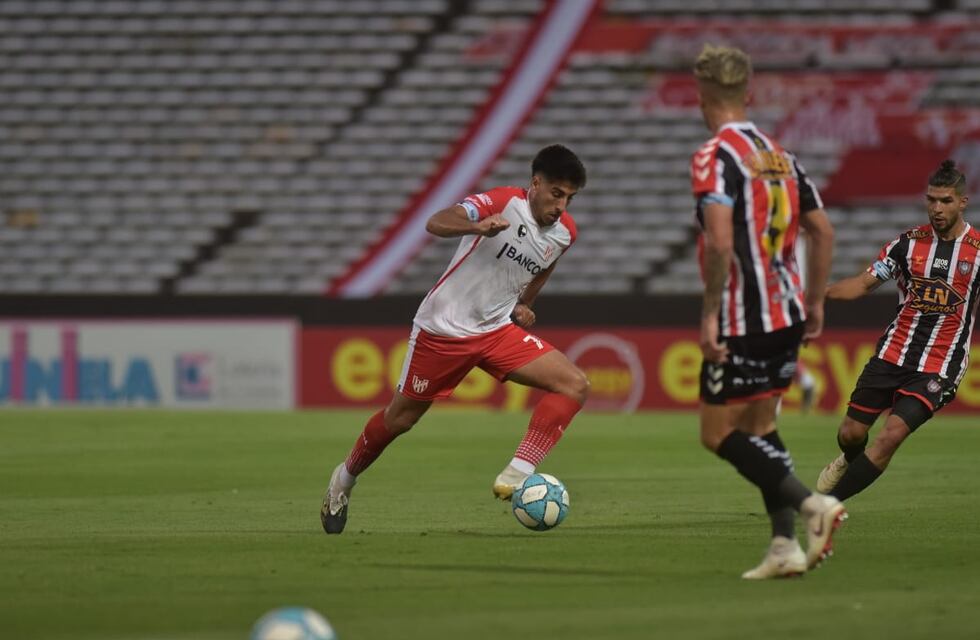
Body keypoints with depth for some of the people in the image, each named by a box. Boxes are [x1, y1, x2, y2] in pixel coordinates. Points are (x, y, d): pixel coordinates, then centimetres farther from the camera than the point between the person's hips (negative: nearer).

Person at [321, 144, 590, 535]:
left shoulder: (565, 232, -1)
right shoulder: (506, 202, -19)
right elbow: (435, 224, -34)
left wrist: (523, 304, 12)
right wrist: (476, 226, -53)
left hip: (497, 330, 5)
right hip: (443, 327, -5)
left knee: (574, 385, -15)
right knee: (400, 417, 8)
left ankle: (517, 476, -23)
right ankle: (345, 479, 36)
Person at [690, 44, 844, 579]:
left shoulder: (714, 156, -13)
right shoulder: (779, 155, 11)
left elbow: (720, 240, -25)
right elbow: (822, 230, 14)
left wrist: (709, 315, -20)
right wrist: (815, 302, 21)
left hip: (740, 320, -8)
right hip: (787, 314, 8)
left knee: (719, 433, 0)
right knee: (760, 428, 15)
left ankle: (812, 505, -16)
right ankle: (785, 546, 7)